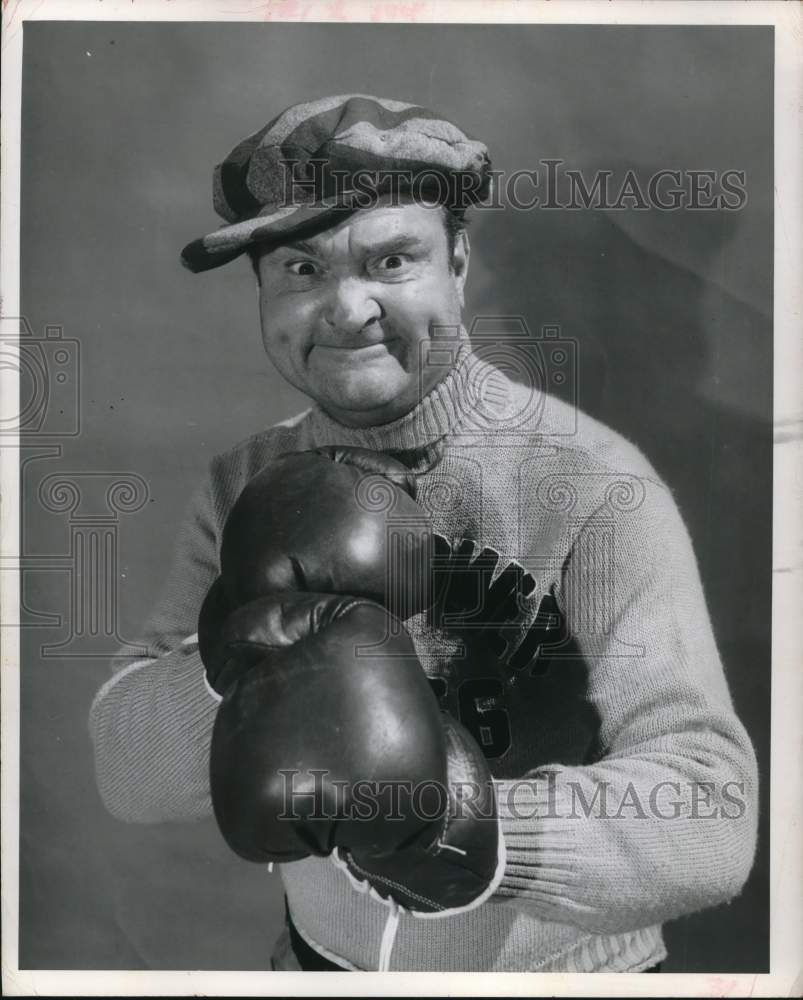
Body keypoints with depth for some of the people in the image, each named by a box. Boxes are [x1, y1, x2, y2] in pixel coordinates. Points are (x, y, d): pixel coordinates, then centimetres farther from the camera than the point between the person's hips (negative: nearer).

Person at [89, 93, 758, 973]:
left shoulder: (595, 488, -25)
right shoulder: (245, 486, -10)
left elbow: (707, 816, -32)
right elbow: (128, 772, -13)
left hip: (554, 966, -3)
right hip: (315, 956, 4)